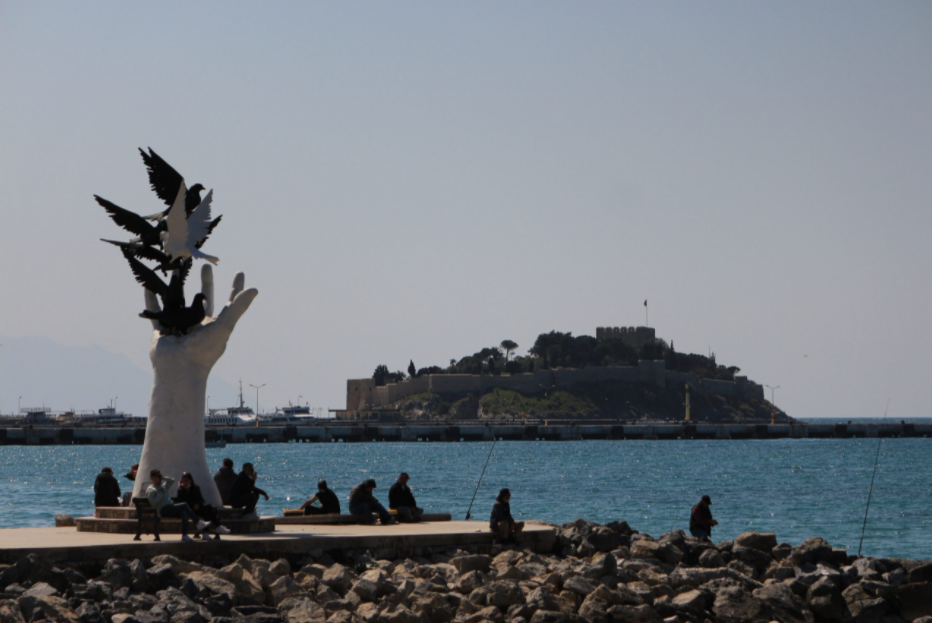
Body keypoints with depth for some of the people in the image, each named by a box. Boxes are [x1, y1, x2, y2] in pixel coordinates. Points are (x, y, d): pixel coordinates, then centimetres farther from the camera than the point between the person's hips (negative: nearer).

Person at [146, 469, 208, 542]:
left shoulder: (163, 486, 29)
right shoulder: (151, 490, 4)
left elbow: (172, 480, 34)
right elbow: (152, 502, -11)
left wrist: (163, 478, 22)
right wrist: (161, 493, -7)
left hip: (170, 509, 8)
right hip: (163, 510, -8)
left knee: (183, 512, -23)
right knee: (184, 505, -25)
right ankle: (198, 522, -24)